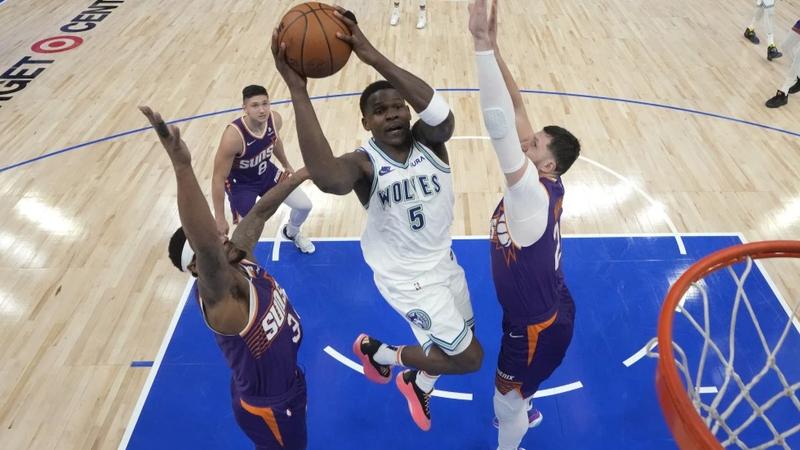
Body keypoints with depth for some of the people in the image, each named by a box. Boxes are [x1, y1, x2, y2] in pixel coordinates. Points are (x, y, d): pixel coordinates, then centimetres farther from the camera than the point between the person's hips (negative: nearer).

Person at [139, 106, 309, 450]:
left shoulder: (240, 260, -11)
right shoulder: (218, 296, -34)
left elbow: (260, 212, 1)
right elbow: (206, 245, -54)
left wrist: (298, 177, 5)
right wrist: (182, 166, -66)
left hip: (285, 381, 8)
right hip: (267, 404, -8)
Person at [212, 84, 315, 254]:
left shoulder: (275, 119, -21)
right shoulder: (233, 136, -38)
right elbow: (218, 178, -30)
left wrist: (286, 165, 21)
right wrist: (220, 219, -26)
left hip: (267, 172, 6)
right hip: (240, 183, -5)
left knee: (304, 205, 7)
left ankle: (291, 233, 42)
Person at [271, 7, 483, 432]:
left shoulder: (429, 140, -12)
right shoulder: (364, 163, -23)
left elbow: (440, 112, -38)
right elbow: (325, 177, -48)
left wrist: (373, 56, -47)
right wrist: (297, 89, -51)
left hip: (443, 259, 5)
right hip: (406, 275, -5)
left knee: (455, 345, 23)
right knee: (468, 357, -3)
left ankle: (420, 385, 56)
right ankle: (378, 351, 20)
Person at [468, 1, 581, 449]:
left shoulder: (533, 193, -35)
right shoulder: (545, 182, -13)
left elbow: (500, 125, -48)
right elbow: (515, 112, -15)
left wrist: (483, 45, -50)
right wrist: (493, 46, -23)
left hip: (539, 323, -9)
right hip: (541, 308, 9)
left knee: (505, 401, 15)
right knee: (515, 387, 36)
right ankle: (526, 411, 66)